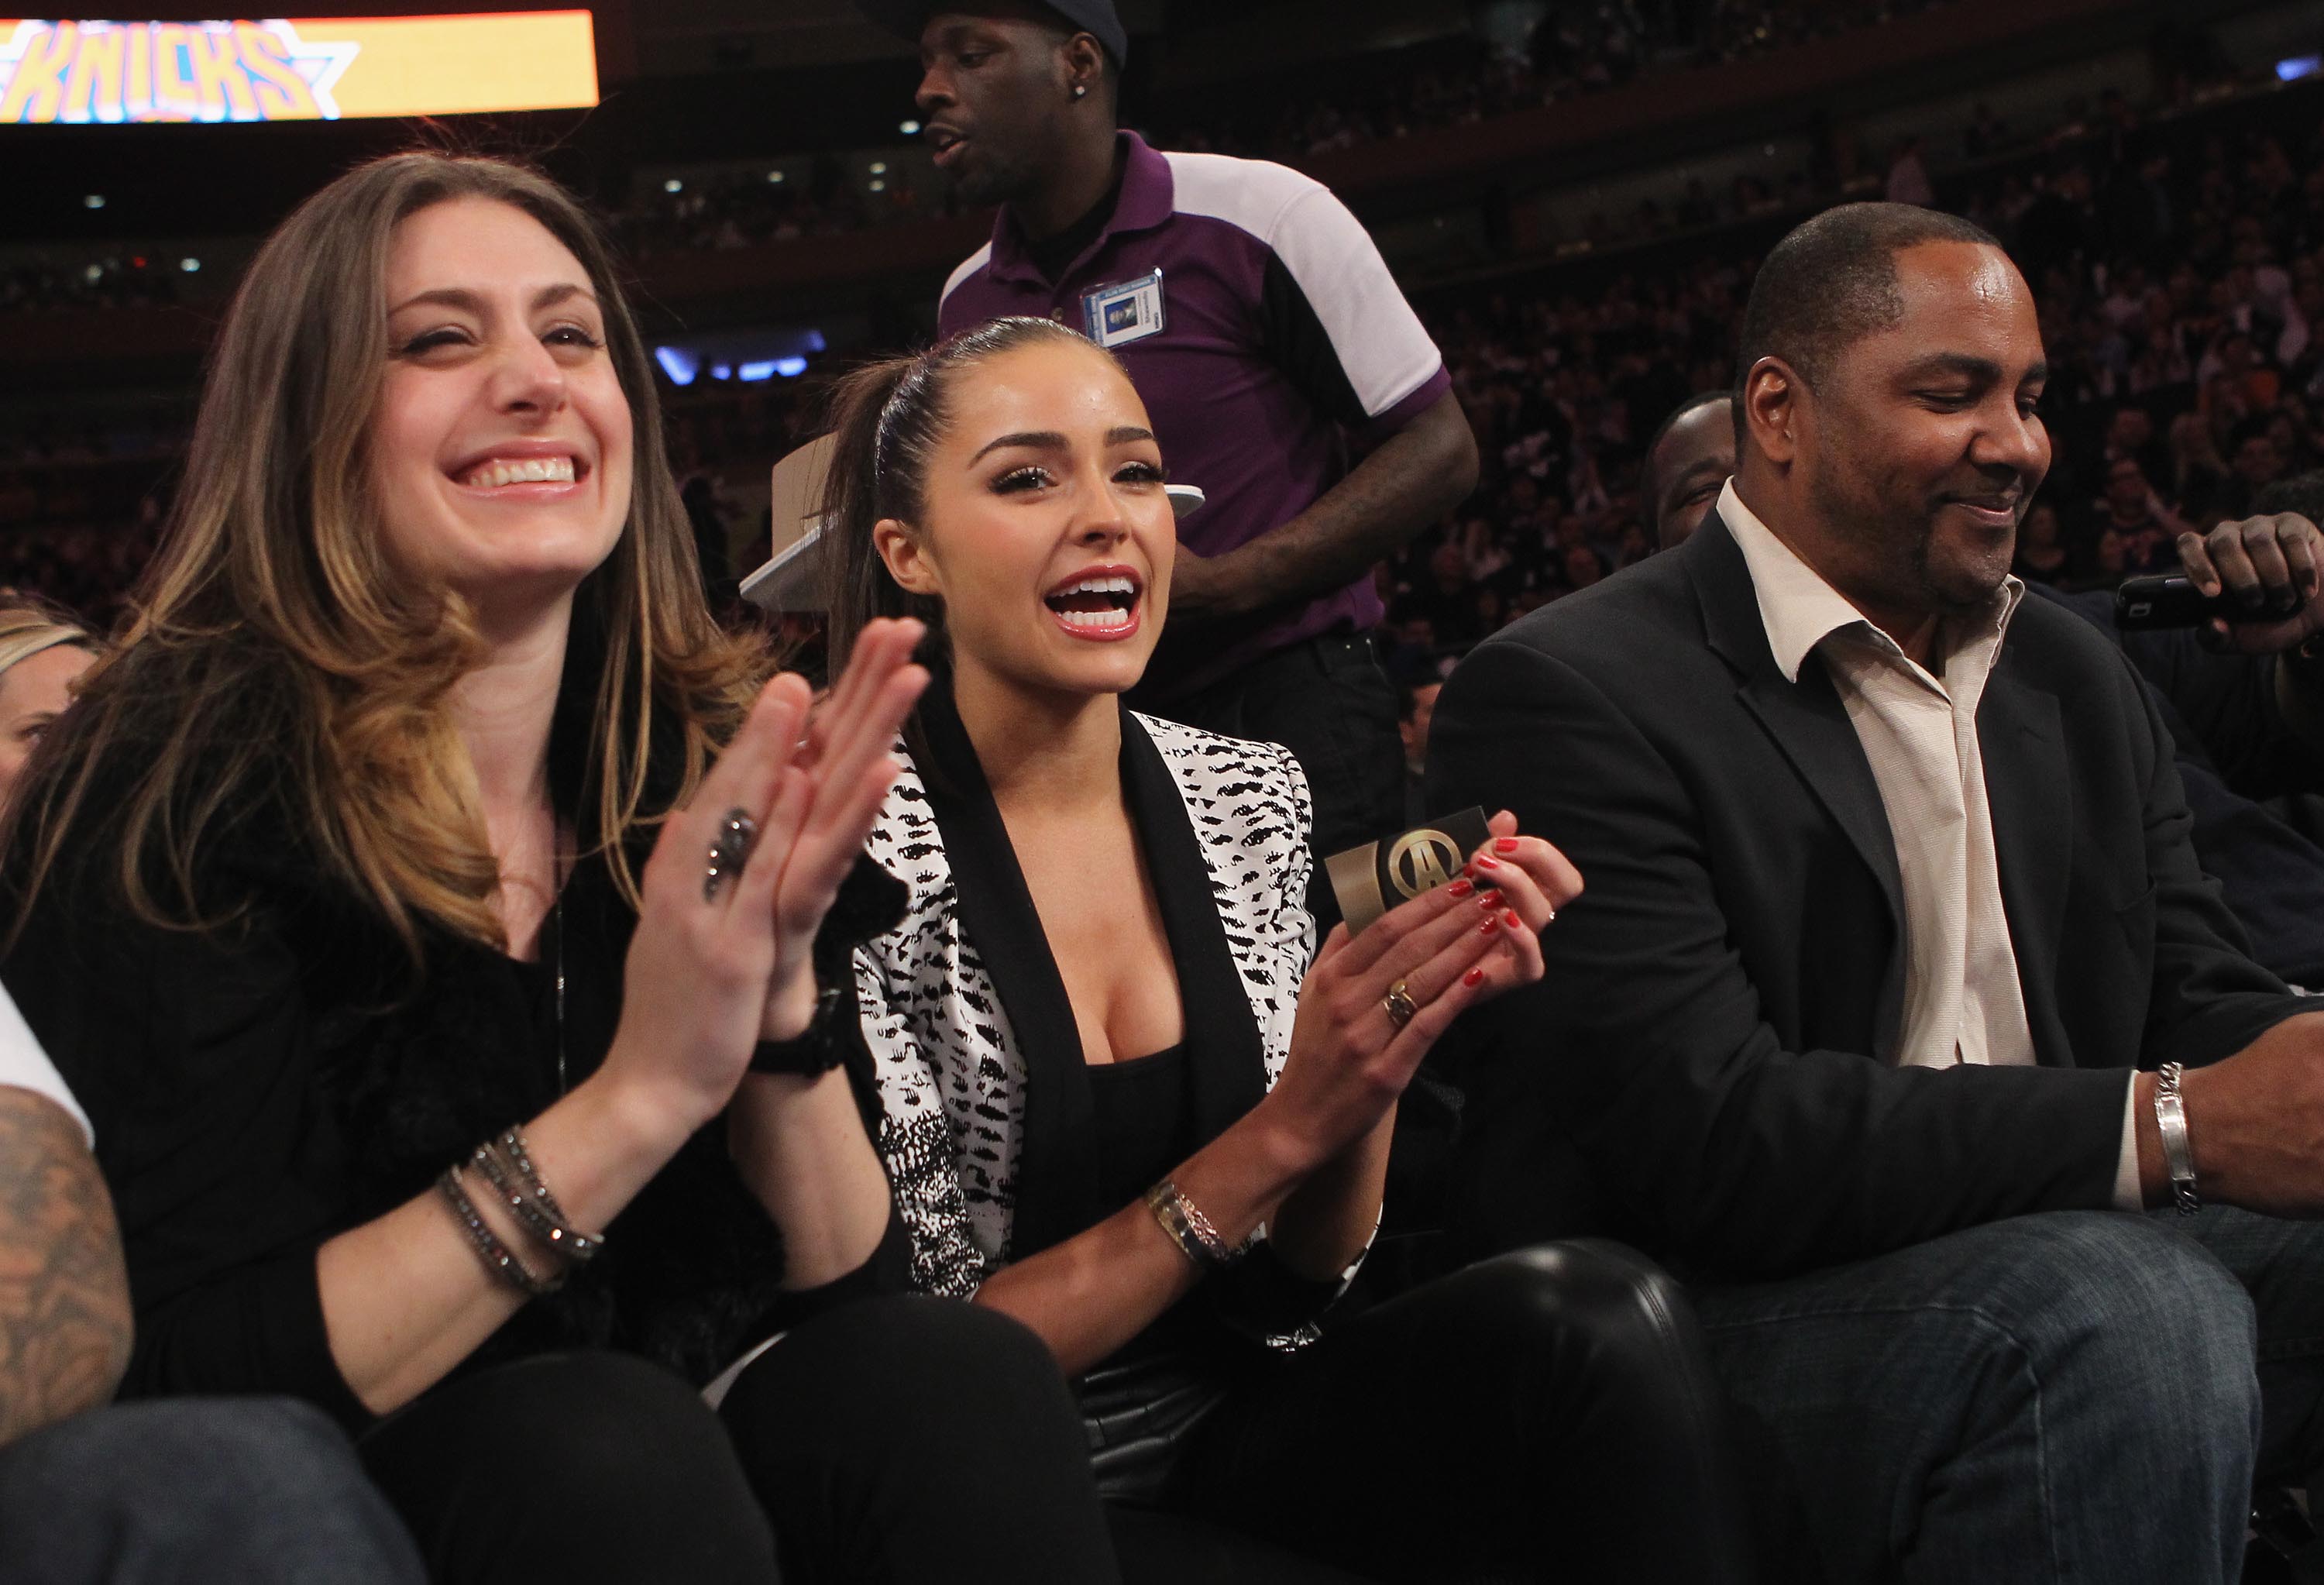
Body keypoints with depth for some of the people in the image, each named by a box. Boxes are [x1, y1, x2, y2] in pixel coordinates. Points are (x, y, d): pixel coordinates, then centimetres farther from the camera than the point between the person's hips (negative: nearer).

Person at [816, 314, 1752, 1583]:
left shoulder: (1250, 798, 1)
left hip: (1241, 1419, 5)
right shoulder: (865, 857, -15)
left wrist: (1381, 1050, -15)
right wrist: (1278, 1134, -21)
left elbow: (1299, 1281, 4)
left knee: (1599, 1318, -23)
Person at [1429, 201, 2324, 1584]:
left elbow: (2198, 1003, 13)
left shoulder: (2082, 681, 17)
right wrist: (2174, 1125, -22)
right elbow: (1704, 1132, -19)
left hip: (2070, 1253, 7)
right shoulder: (1564, 696, -10)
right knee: (2131, 1306, -33)